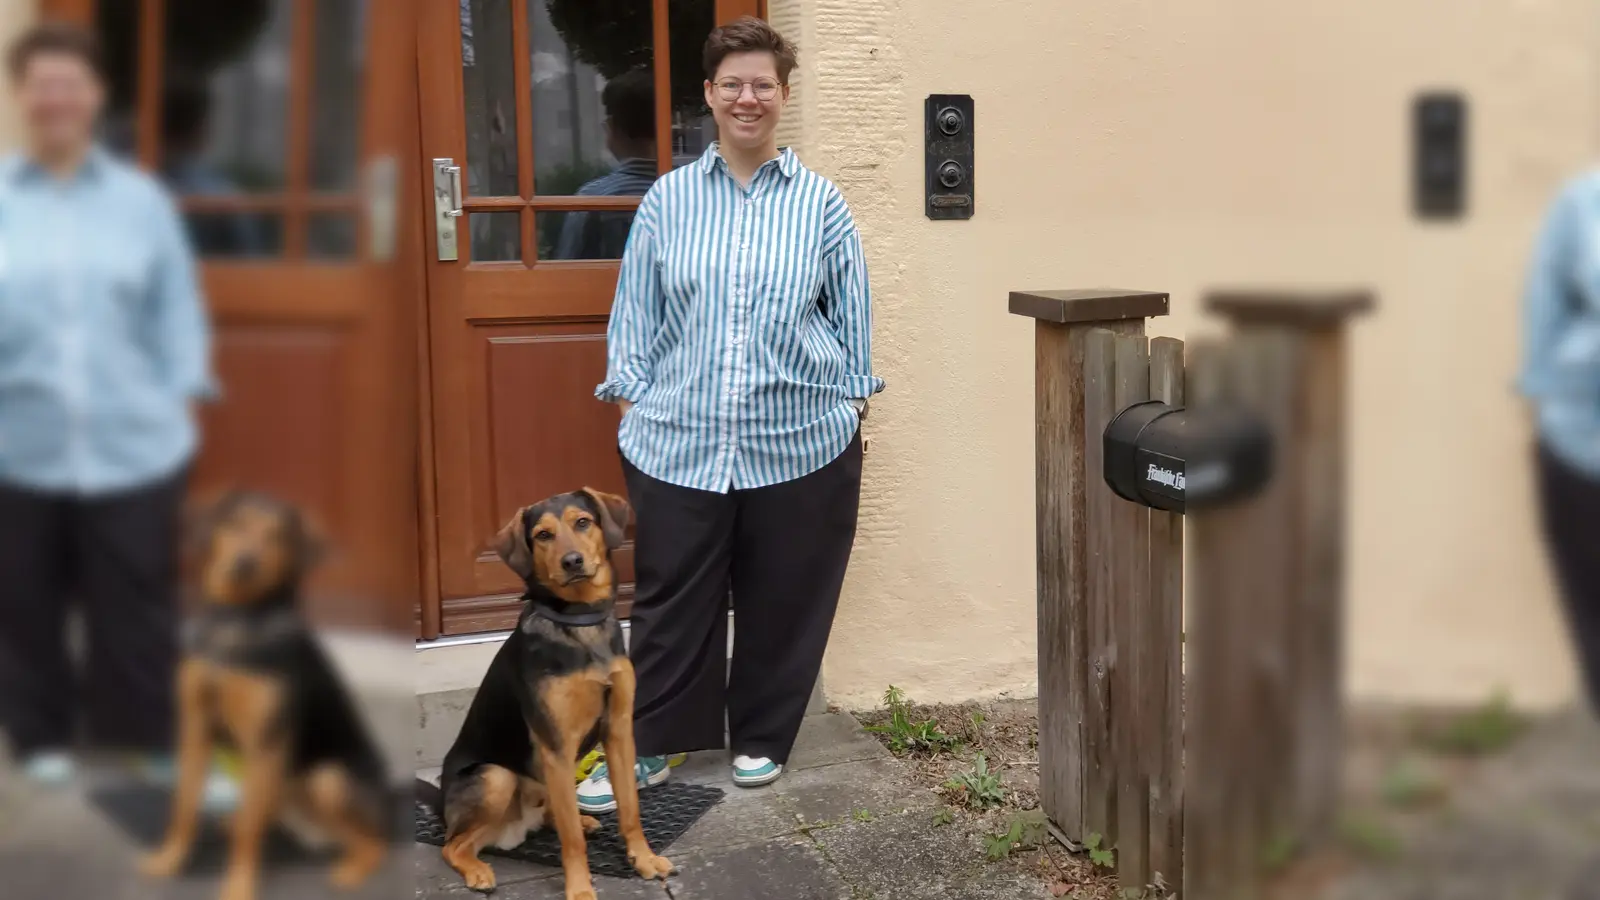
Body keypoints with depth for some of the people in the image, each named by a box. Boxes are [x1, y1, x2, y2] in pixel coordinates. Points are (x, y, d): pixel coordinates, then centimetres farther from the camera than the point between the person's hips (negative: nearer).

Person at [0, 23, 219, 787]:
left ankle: (155, 738, 19)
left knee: (138, 603, 6)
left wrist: (183, 396, 1)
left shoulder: (142, 200, 6)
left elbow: (176, 309, 7)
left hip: (134, 446, 0)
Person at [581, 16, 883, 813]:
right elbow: (636, 315, 7)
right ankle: (646, 747, 19)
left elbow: (852, 317, 8)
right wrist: (630, 404, 3)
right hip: (679, 440, 0)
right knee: (670, 600, 6)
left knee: (782, 601, 10)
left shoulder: (820, 203, 3)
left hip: (801, 441, 0)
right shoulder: (667, 200, 4)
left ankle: (761, 739, 28)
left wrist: (854, 400, 6)